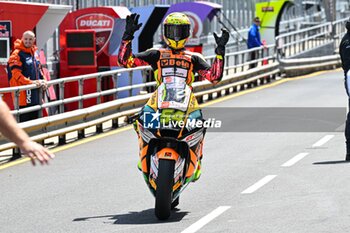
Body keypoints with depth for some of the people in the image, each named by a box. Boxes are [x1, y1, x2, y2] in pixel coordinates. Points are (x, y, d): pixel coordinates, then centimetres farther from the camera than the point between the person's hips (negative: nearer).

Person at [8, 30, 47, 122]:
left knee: (35, 116, 12)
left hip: (35, 91, 8)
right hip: (23, 92, -8)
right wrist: (31, 82, -25)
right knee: (25, 118, -9)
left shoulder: (34, 52, 14)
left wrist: (42, 80, 4)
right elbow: (16, 73, -18)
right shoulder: (17, 54, -10)